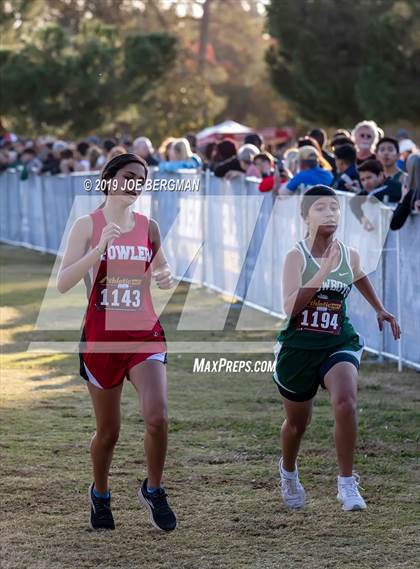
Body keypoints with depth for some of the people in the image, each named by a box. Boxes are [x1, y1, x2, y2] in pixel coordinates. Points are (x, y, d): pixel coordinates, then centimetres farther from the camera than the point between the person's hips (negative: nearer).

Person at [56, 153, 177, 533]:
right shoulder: (88, 225, -5)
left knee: (157, 417, -17)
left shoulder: (149, 227, 6)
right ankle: (100, 495, 34)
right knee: (108, 431, 8)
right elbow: (63, 283, -14)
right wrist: (100, 249, -25)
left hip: (145, 334, 2)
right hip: (102, 337, -2)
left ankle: (153, 491, 6)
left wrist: (166, 277, -2)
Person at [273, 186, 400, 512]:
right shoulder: (297, 257, -13)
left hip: (339, 344, 2)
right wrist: (323, 271, -30)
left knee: (345, 403, -28)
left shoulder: (349, 256, 1)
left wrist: (379, 308, 27)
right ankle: (288, 471, 49)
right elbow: (290, 308, -26)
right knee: (297, 422, 15)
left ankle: (347, 482, -14)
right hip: (298, 347, -2)